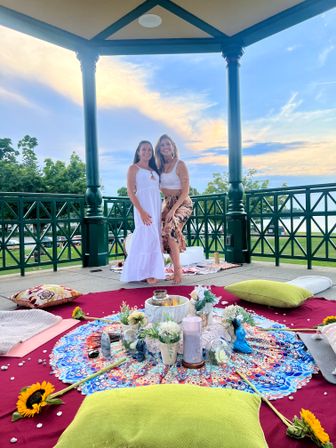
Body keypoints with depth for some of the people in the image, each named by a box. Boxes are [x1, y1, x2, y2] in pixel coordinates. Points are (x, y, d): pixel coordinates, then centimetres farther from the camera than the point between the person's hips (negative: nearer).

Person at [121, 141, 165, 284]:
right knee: (146, 238, -11)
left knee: (155, 238, 5)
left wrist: (159, 211, 6)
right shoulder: (133, 168, 1)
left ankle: (152, 272, 12)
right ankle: (145, 273, -4)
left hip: (156, 207, 7)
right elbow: (130, 191, -8)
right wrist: (141, 211, -19)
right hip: (143, 207, -6)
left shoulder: (154, 170, 20)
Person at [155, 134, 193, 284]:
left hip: (182, 203, -6)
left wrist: (173, 210, -21)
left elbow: (185, 192, -14)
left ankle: (178, 269, -16)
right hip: (167, 203, 6)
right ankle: (178, 270, 8)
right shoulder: (160, 166, 8)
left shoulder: (180, 165, -10)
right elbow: (159, 187, 11)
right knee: (165, 233, -5)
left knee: (170, 230, -26)